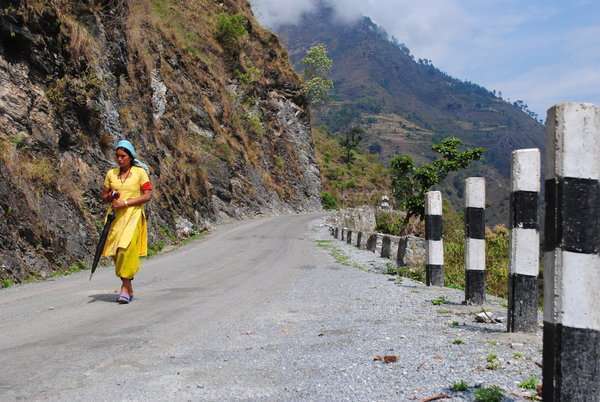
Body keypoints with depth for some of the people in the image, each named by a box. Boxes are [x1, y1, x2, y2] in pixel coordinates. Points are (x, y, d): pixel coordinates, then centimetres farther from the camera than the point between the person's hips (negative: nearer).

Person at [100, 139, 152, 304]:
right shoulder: (111, 173, 10)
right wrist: (111, 196, -7)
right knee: (116, 253, 2)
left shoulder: (140, 172, -2)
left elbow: (148, 195, -7)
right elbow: (104, 196, 17)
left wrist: (125, 202, -14)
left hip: (133, 215, -4)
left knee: (126, 249, -19)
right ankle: (129, 289, 15)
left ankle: (125, 287, -11)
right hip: (116, 216, 4)